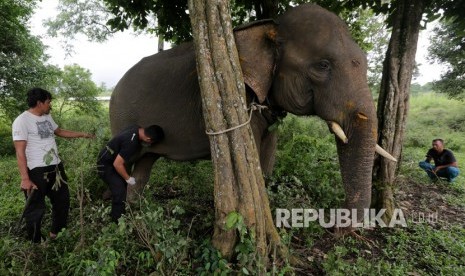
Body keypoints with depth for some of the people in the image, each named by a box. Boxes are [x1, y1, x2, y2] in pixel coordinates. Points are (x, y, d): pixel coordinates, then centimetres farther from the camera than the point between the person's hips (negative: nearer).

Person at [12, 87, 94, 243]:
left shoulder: (47, 117, 10)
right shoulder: (22, 121, -15)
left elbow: (60, 132, 28)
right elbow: (20, 152, -18)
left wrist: (82, 134, 31)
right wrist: (25, 179, -22)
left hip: (56, 167, 9)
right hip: (36, 172, -9)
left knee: (62, 201, 21)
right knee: (35, 209, 4)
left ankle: (57, 233, 41)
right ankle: (35, 243, 23)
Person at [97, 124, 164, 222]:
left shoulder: (137, 129, -10)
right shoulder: (131, 142, -36)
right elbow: (117, 164, -30)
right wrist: (128, 178, -17)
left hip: (112, 161, 9)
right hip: (105, 165, -9)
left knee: (122, 186, 18)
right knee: (119, 192, -12)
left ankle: (115, 214, 35)